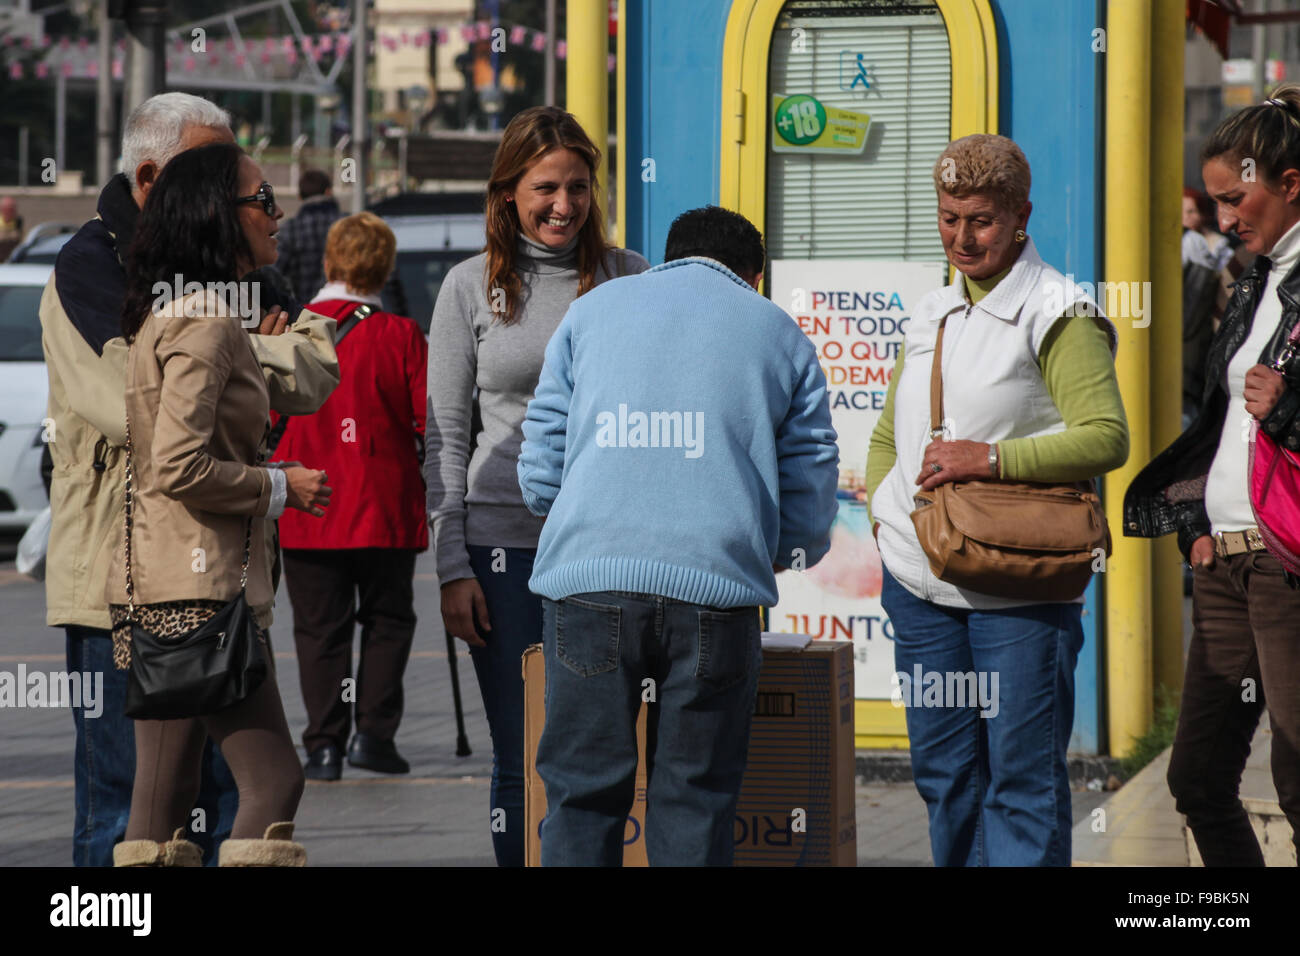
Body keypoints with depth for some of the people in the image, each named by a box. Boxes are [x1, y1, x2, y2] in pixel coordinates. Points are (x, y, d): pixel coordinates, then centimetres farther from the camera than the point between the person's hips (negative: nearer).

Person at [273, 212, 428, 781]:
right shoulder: (401, 337, -8)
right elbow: (432, 424, -7)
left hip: (306, 514, 1)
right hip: (385, 511, -1)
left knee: (320, 629, 7)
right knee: (388, 620, 12)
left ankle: (324, 745, 2)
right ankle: (374, 731, 2)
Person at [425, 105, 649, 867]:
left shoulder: (630, 278, 7)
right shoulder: (472, 287, 5)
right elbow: (446, 438, 6)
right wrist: (453, 567, -2)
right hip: (506, 540, 0)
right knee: (523, 759, 2)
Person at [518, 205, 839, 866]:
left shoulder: (591, 310, 20)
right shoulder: (781, 334, 17)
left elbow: (540, 470, 15)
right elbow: (810, 506, 13)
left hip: (586, 581, 1)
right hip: (717, 589, -1)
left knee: (582, 794, 4)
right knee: (695, 805, 4)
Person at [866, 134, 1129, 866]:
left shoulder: (1058, 316, -6)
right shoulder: (933, 316, 16)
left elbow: (1108, 438, -15)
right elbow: (887, 438, 26)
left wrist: (992, 458, -22)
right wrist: (887, 514, 8)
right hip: (919, 581, 7)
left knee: (1022, 774, -6)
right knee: (945, 770, 11)